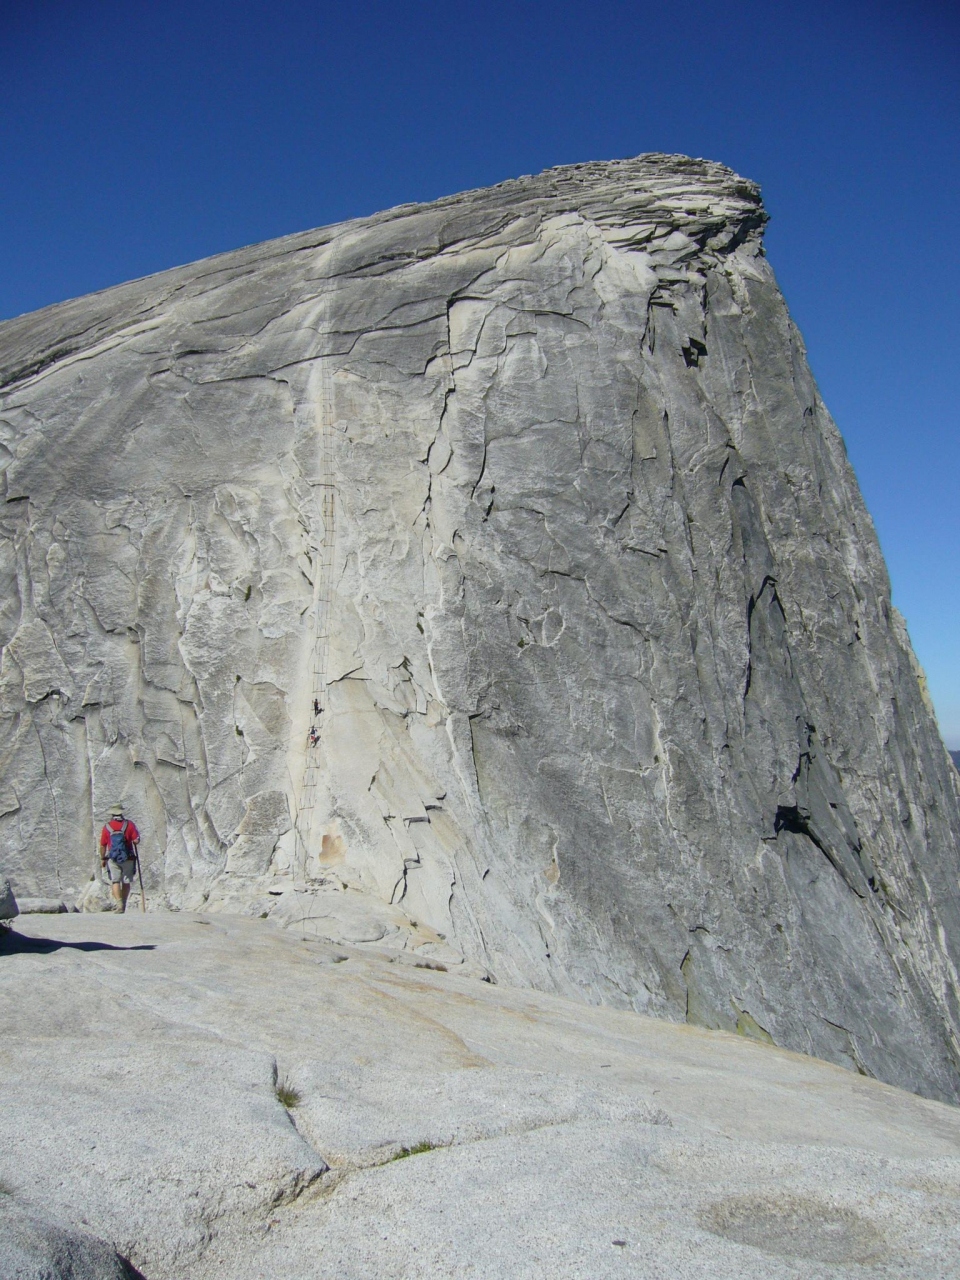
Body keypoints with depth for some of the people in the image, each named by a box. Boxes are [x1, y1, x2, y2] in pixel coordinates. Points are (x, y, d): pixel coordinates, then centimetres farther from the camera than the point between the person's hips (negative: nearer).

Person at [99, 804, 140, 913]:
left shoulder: (107, 826, -1)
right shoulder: (128, 824, -2)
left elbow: (103, 845, 1)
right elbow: (136, 840, -8)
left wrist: (102, 859, 13)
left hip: (113, 859, -1)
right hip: (128, 858, 1)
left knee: (115, 881, 0)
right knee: (126, 883, 11)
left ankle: (120, 903, -20)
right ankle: (123, 906, 17)